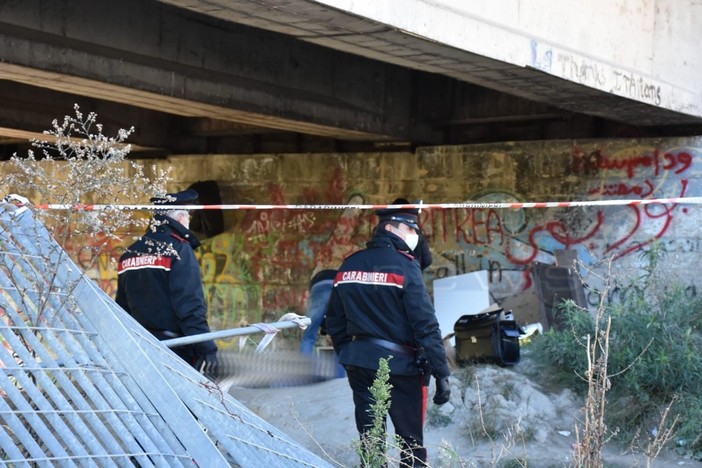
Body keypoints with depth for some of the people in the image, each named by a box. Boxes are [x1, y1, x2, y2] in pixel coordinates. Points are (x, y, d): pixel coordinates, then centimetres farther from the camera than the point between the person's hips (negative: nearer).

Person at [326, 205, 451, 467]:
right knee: (411, 442, 2)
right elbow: (426, 324, -15)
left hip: (359, 364, 6)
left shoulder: (349, 266, 8)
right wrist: (441, 374, -14)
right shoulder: (404, 267, -11)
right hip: (399, 365, -6)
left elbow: (335, 322, 13)